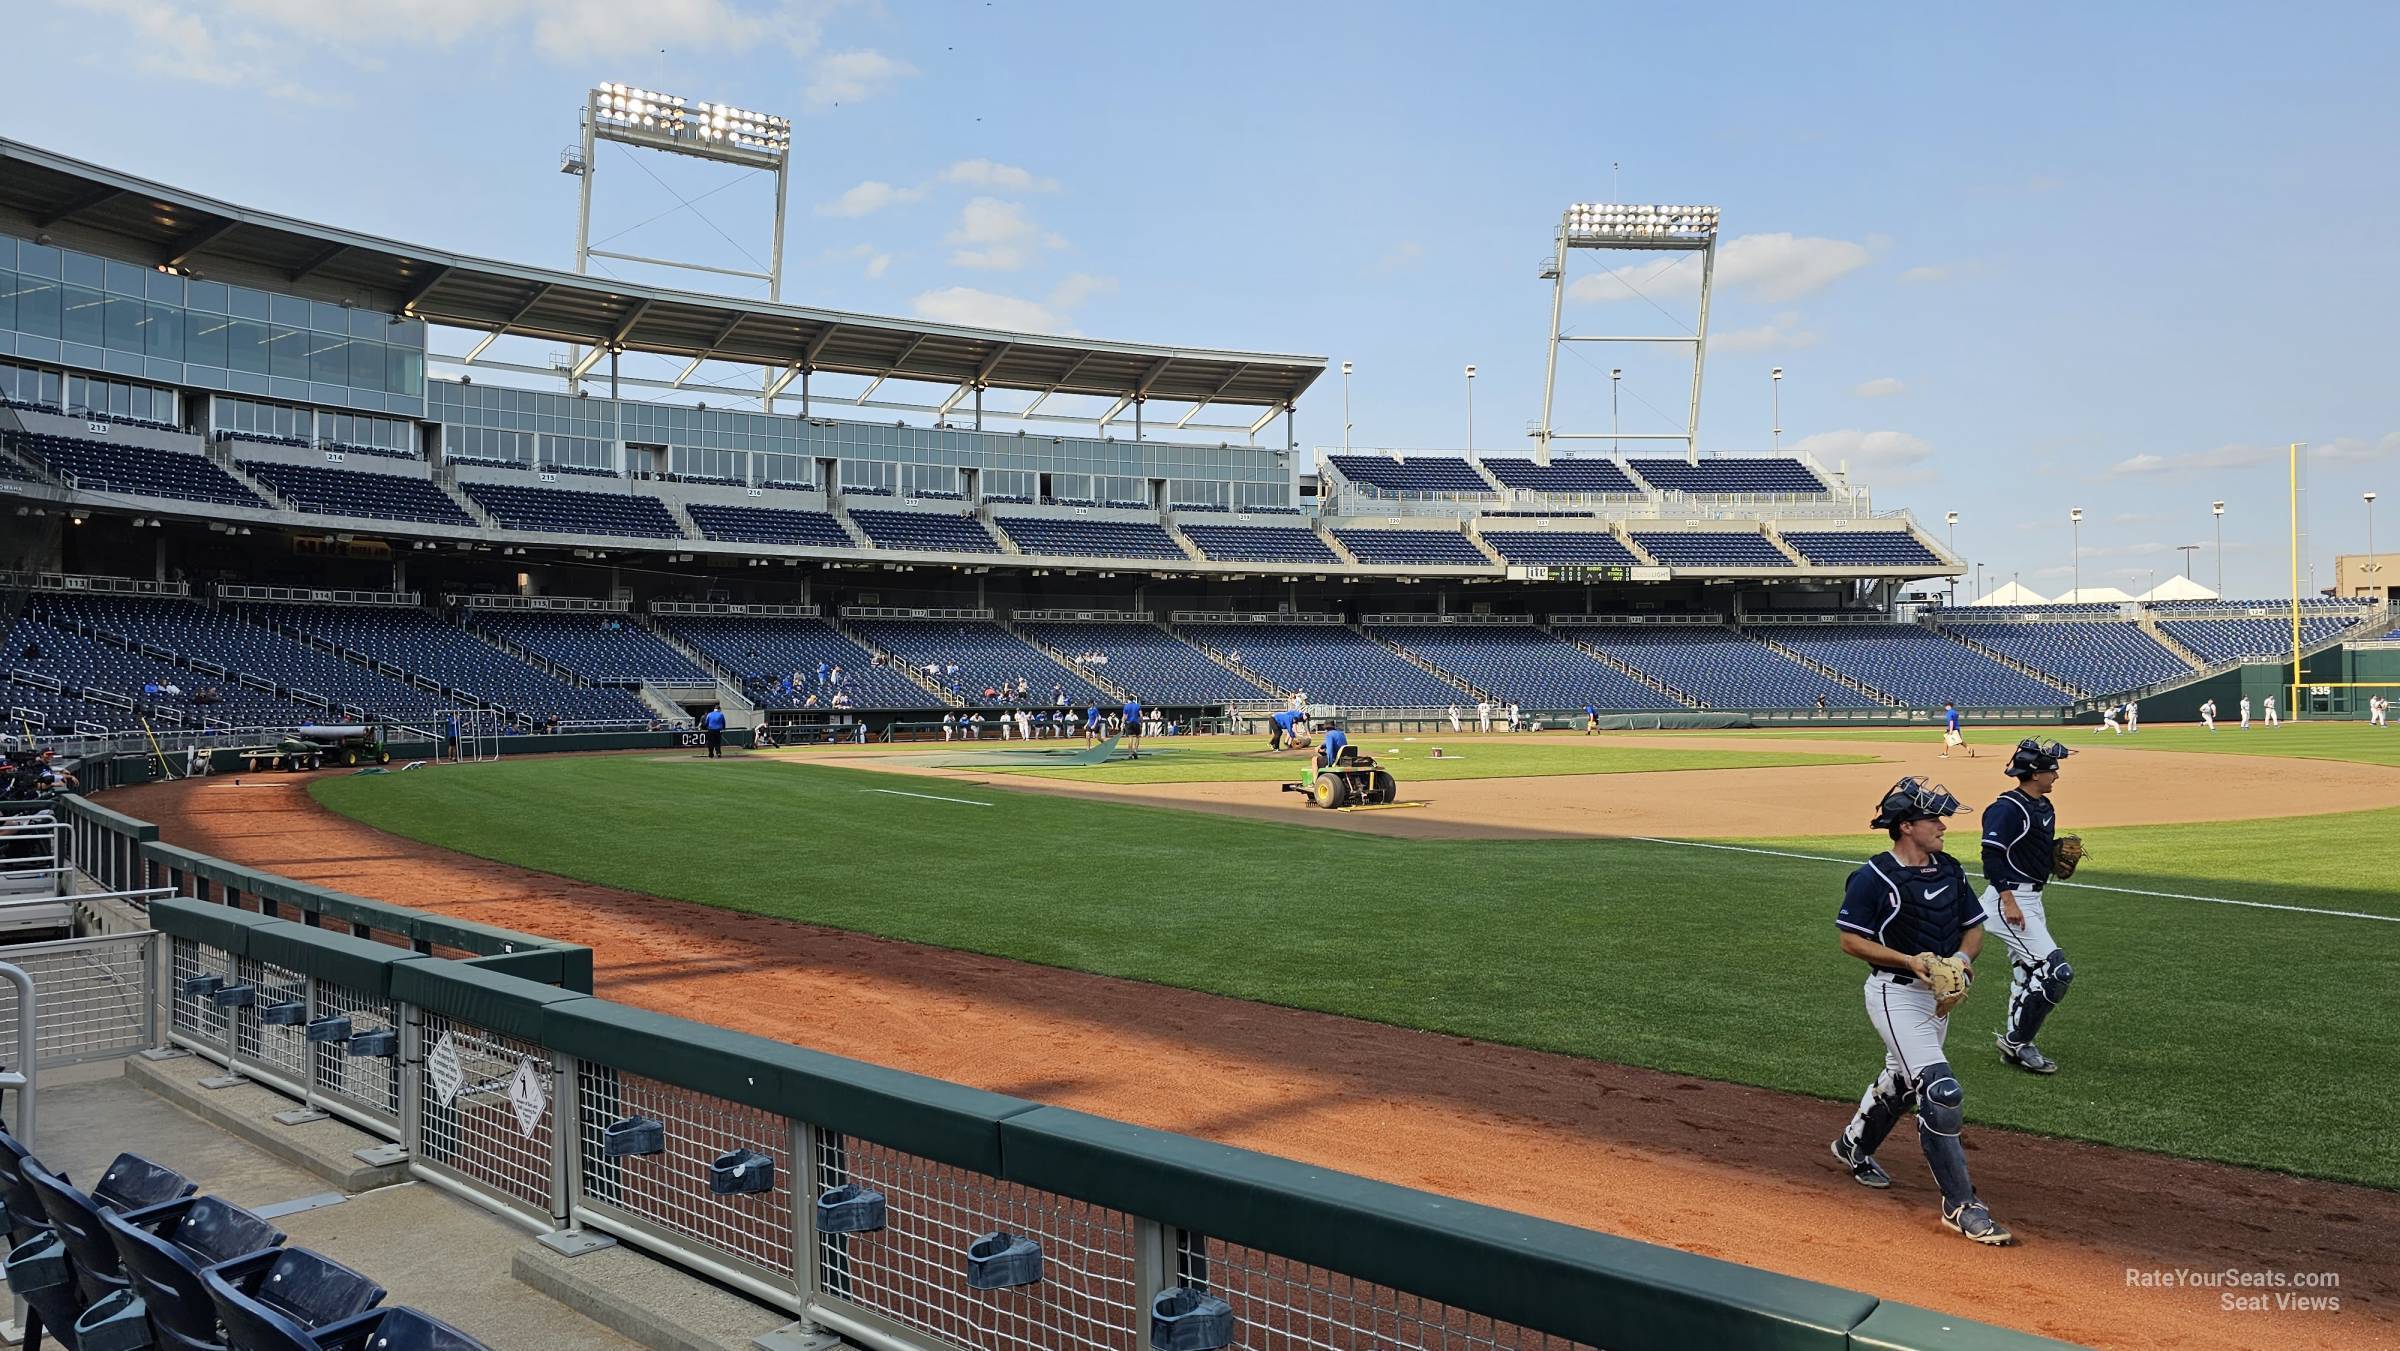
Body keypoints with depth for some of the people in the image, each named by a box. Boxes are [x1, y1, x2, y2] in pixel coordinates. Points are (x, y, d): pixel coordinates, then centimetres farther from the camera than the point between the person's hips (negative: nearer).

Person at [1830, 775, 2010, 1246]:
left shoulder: (1950, 870, 6)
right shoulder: (1874, 878, -16)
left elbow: (1974, 927, 12)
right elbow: (1851, 940, -13)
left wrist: (1962, 957, -9)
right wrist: (1910, 961, -23)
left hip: (1938, 995, 8)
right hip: (1895, 995, -8)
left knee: (1902, 1083, 24)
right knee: (1942, 1093, -16)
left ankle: (1854, 1146, 49)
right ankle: (1960, 1205, -6)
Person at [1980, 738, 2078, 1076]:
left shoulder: (2044, 807, 13)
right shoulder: (2008, 808, -17)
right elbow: (1992, 855, -23)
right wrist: (2008, 901, -26)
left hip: (2031, 901, 10)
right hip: (2010, 900, -10)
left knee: (2027, 976, 14)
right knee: (2056, 971, -13)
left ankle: (2016, 1047, 24)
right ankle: (2015, 1042, -3)